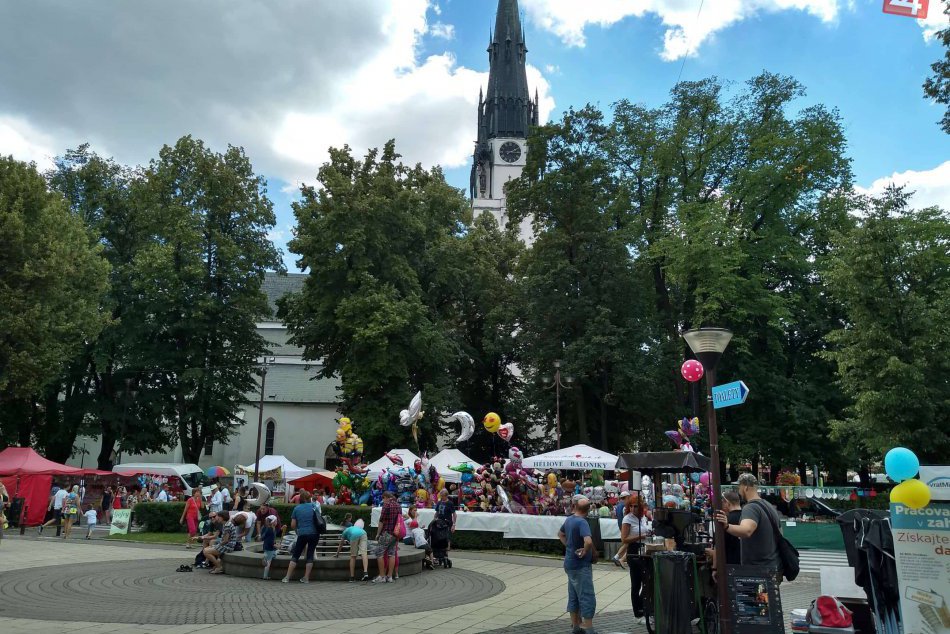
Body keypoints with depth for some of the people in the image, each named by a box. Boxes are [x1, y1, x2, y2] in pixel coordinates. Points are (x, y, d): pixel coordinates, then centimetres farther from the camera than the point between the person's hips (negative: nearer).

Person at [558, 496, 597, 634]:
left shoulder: (569, 520, 5)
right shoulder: (582, 522, -21)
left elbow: (560, 534, 24)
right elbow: (588, 541, -37)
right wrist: (585, 552, -19)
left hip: (570, 563, 9)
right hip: (581, 565, -9)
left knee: (573, 596, 16)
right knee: (587, 598, -2)